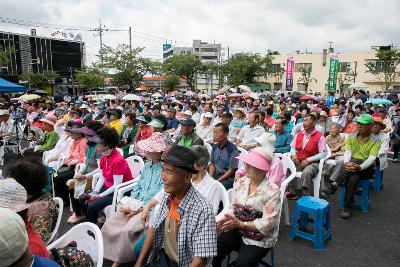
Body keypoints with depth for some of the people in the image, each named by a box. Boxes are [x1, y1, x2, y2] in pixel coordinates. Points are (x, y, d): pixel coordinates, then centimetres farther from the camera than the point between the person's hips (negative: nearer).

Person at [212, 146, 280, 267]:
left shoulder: (272, 191, -19)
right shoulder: (241, 182, -1)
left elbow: (267, 223, -20)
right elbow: (234, 206, 5)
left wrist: (240, 224, -24)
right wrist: (228, 218, -17)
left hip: (260, 238, -4)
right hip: (237, 229, 5)